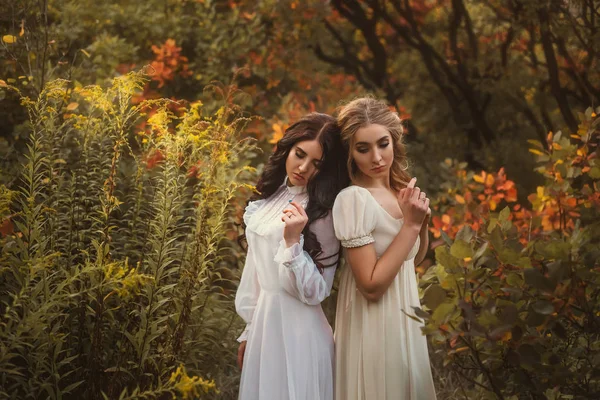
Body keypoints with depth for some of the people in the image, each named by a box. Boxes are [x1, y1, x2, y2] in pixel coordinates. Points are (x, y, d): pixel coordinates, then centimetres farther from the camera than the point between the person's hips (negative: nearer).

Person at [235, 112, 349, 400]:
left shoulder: (323, 212, -15)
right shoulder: (272, 195, 6)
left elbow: (314, 292, -17)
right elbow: (257, 268, 11)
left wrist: (293, 241, -28)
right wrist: (249, 331, 14)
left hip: (295, 330, -7)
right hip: (263, 323, 7)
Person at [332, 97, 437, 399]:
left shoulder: (398, 189, 1)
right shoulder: (353, 199, -22)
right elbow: (371, 286, -24)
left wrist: (421, 221, -5)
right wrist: (410, 224, -23)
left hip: (403, 318, 8)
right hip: (373, 326, -8)